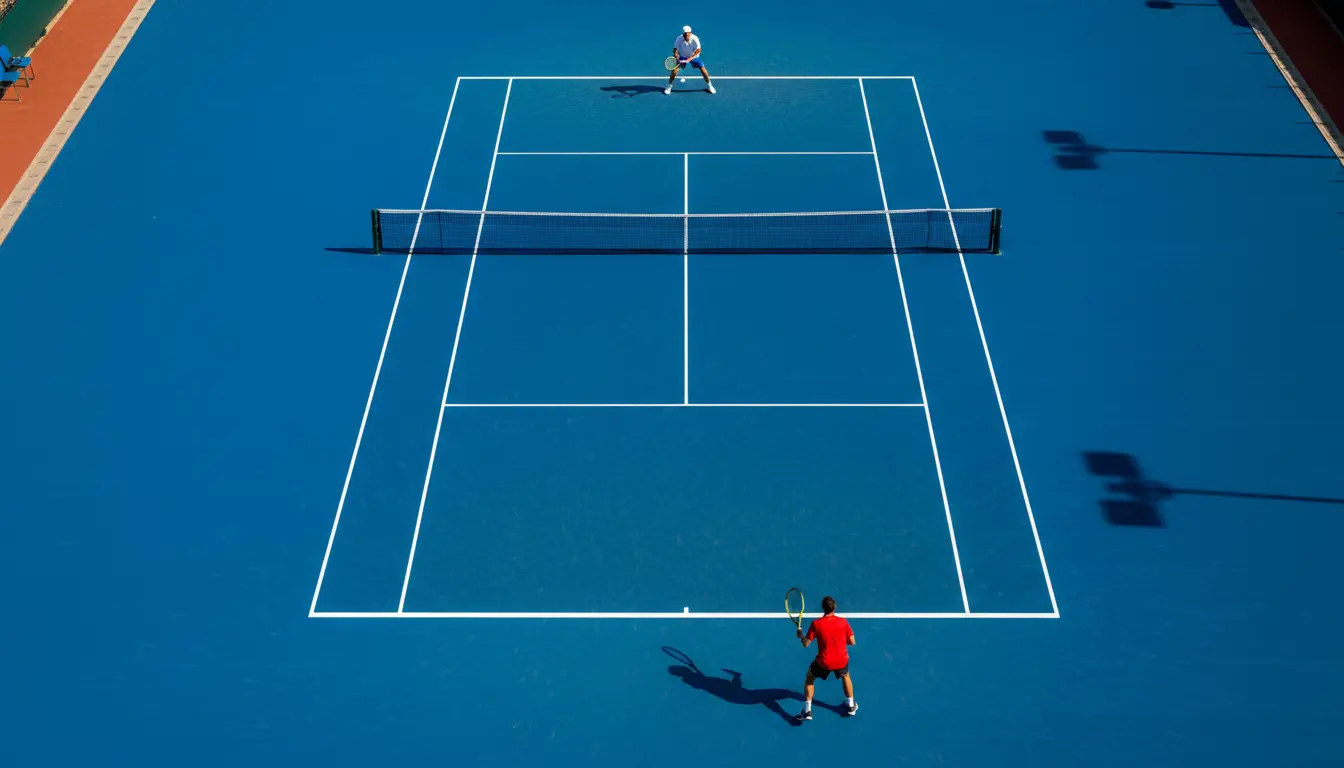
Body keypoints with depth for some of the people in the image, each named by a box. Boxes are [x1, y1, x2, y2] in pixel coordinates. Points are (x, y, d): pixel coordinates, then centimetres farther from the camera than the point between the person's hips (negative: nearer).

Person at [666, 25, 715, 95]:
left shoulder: (695, 39, -28)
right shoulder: (679, 39, -26)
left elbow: (698, 51, -25)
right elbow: (675, 50, -20)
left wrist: (690, 59, -35)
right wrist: (677, 58, -39)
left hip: (694, 56, 0)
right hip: (682, 57, 0)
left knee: (703, 70, -8)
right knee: (675, 70, -15)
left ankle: (710, 85, 16)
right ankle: (669, 86, 7)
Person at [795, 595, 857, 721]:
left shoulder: (816, 624, -16)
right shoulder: (843, 622, -12)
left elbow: (806, 644, -10)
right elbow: (852, 642, -4)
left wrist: (800, 635, 11)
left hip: (823, 662, -2)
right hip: (841, 660, 2)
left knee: (809, 679, 23)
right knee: (846, 677, 35)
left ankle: (807, 711, 17)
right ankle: (851, 706, 40)